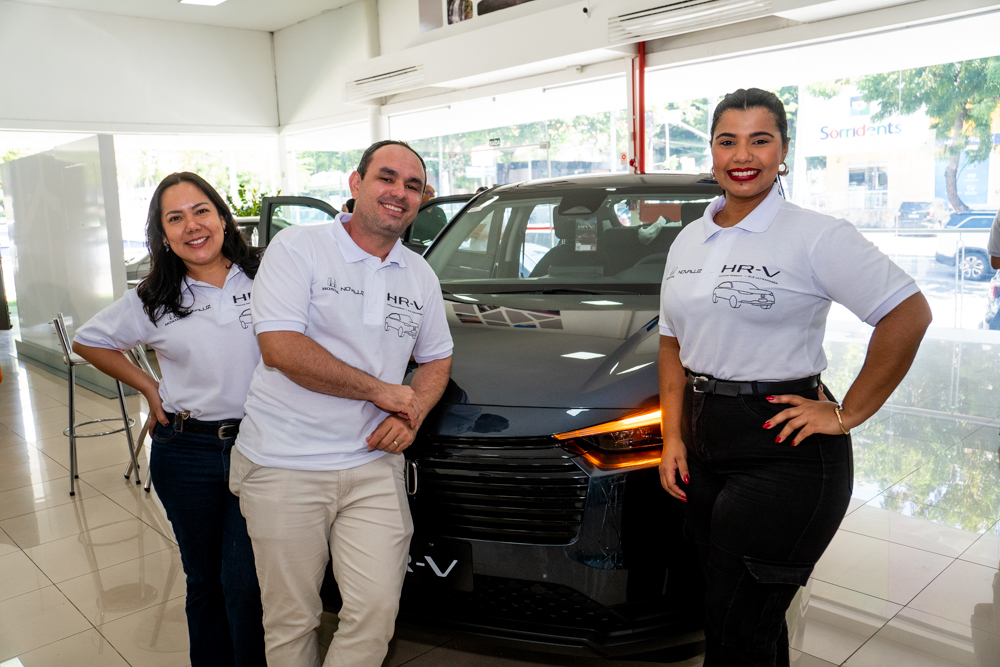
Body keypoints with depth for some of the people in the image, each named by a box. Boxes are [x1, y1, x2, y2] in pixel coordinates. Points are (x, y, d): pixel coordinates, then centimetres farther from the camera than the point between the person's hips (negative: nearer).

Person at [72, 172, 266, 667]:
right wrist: (147, 386, 8)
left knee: (245, 583, -2)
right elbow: (88, 342, 18)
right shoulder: (152, 301, 4)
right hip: (185, 454, 2)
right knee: (204, 580, 15)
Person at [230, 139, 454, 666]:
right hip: (284, 466, -3)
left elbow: (436, 359, 20)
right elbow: (279, 348, -17)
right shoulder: (297, 248, -6)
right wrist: (381, 391, -12)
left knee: (376, 612, -2)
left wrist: (411, 416, -2)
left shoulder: (420, 276, 11)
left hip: (372, 466, 4)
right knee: (291, 622, 9)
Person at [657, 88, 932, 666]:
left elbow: (909, 315, -11)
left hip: (782, 453, -6)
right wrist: (673, 437, 6)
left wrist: (848, 415, -11)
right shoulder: (689, 240, 11)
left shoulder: (814, 236, -9)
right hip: (704, 448, 6)